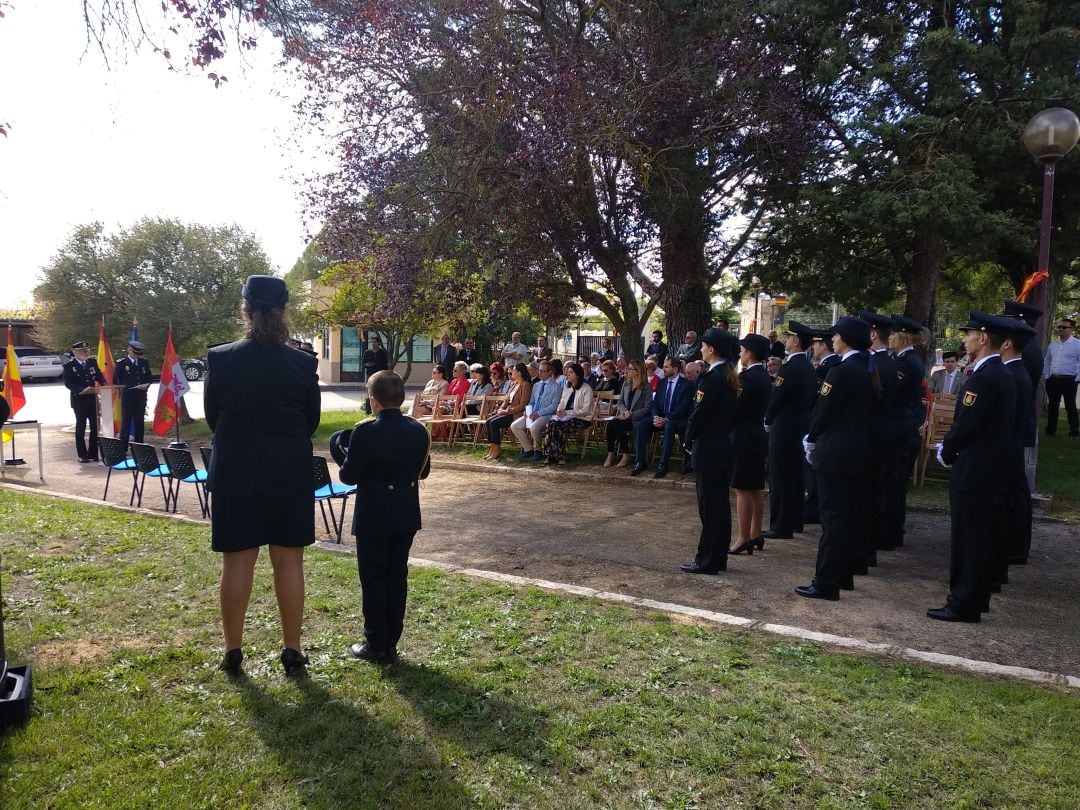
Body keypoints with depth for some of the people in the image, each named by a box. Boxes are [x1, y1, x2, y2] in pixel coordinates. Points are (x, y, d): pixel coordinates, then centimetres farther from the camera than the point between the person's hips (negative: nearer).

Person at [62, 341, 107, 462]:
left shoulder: (92, 362, 7)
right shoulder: (69, 366, -6)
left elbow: (99, 376, 13)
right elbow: (68, 384, -13)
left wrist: (104, 384, -9)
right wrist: (82, 389, -27)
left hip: (92, 399, 4)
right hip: (79, 401, -4)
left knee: (95, 427, 6)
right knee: (80, 428, 5)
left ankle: (93, 454, 16)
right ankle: (82, 456, 13)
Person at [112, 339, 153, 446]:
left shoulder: (144, 362, 11)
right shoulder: (122, 363, -2)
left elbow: (149, 377, 16)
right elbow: (116, 380, -1)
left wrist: (146, 385, -3)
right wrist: (127, 387, -8)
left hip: (141, 397, 4)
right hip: (127, 396, -4)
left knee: (140, 422, 9)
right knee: (126, 421, -1)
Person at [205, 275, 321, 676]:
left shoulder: (219, 359, -8)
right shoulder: (303, 363, -8)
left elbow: (212, 416, 4)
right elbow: (311, 421, 3)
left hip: (235, 473, 0)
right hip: (289, 475, 0)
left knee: (237, 562, 10)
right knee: (288, 561, 8)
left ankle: (233, 651, 21)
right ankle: (292, 650, 17)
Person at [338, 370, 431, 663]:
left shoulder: (365, 432, -17)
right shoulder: (418, 431, -1)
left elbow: (349, 476, -13)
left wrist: (347, 465, 7)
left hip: (373, 516, -5)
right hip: (406, 516, 5)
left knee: (373, 578, 6)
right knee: (397, 575, 12)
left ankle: (376, 646, 13)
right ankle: (391, 643, 21)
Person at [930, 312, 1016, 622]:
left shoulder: (984, 378, -19)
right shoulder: (1003, 375, 12)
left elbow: (965, 425, -21)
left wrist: (946, 453, -4)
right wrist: (951, 448, 12)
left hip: (973, 473, -10)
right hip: (993, 471, 10)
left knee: (968, 541, -2)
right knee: (984, 539, 15)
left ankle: (963, 605, 6)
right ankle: (975, 599, 26)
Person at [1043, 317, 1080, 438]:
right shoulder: (1053, 344, 12)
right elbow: (1047, 361, 20)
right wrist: (1046, 376, 12)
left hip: (1069, 381, -5)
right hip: (1052, 380, 5)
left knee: (1070, 407, 0)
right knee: (1052, 406, 10)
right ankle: (1051, 430, 18)